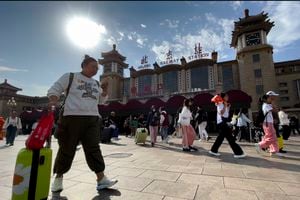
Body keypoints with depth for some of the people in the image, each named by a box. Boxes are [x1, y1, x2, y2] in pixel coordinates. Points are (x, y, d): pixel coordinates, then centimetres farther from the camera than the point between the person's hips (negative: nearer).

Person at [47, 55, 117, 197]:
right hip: (72, 117, -4)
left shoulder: (96, 83, 19)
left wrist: (104, 90, 5)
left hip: (92, 119, 4)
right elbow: (54, 90, 3)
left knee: (93, 149, 2)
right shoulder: (70, 76, 5)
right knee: (66, 149, 5)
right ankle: (58, 178, 28)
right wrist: (53, 101, -17)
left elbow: (102, 100, 23)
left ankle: (101, 179, 5)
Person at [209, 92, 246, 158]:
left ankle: (213, 150, 19)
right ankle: (238, 153, -3)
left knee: (221, 137, 11)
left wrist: (228, 107, 10)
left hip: (224, 122, 10)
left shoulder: (224, 105, 19)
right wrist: (225, 106, -20)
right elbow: (221, 112, -23)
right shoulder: (220, 104, -10)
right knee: (230, 138, -8)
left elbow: (226, 113, 19)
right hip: (221, 122, -10)